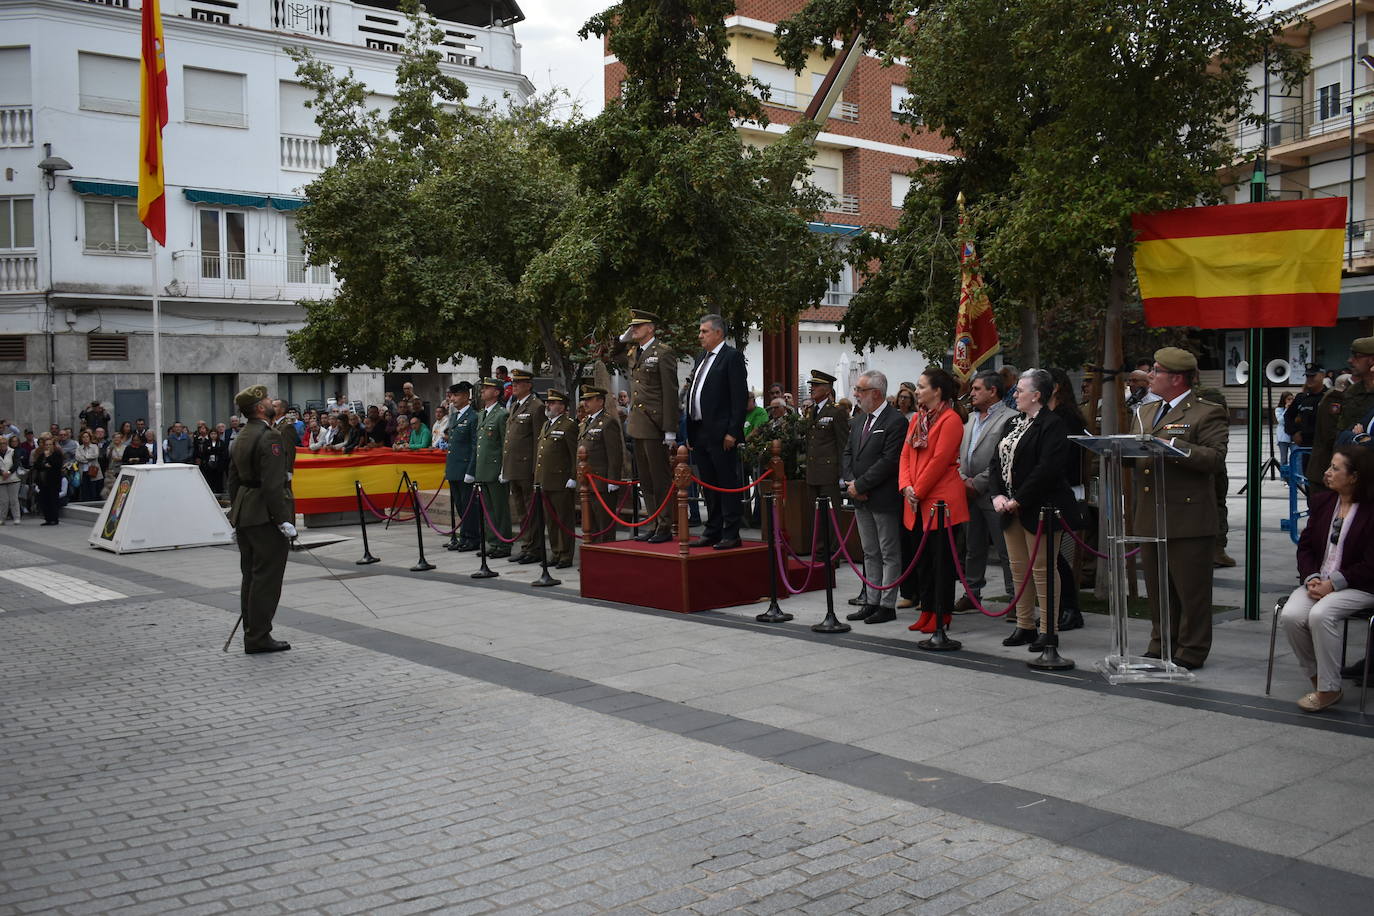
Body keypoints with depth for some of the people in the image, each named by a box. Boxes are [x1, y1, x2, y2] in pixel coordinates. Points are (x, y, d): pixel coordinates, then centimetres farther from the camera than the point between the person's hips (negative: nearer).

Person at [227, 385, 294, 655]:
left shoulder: (241, 438, 15)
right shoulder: (269, 437, -15)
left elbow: (234, 480, 19)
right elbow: (273, 484, -22)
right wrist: (284, 519, -20)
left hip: (244, 514, 10)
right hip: (265, 517, -10)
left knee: (251, 577, 13)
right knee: (267, 577, -4)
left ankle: (252, 636, 18)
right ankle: (259, 638, -1)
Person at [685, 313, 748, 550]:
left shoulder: (732, 357, -6)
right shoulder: (702, 358, 19)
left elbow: (739, 397, -13)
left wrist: (733, 432, -18)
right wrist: (691, 432, 15)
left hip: (720, 433, -9)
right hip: (700, 432, 9)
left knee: (727, 484, -4)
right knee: (708, 485, 12)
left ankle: (731, 535, 0)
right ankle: (713, 531, 19)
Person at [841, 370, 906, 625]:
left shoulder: (896, 422, -13)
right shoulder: (858, 422, 14)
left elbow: (889, 461, -20)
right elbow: (847, 455, 14)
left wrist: (860, 485, -17)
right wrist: (851, 483, -4)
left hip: (884, 499, -8)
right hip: (861, 499, 8)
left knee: (890, 554, 2)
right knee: (870, 553, 14)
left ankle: (887, 605, 6)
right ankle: (871, 602, 20)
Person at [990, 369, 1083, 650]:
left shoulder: (1052, 424, -11)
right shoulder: (1015, 424, 16)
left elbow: (1047, 469, -21)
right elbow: (997, 461, 14)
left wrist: (1019, 500, -18)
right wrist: (998, 495, -2)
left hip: (1038, 510, -9)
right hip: (1011, 510, 9)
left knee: (1042, 570, -3)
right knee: (1019, 569, 12)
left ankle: (1048, 630, 6)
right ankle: (1024, 626, 21)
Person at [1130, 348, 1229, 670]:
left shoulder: (1208, 414, -6)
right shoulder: (1145, 412, 17)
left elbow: (1215, 458, -17)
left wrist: (1172, 444, -23)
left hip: (1188, 519, -7)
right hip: (1150, 518, 7)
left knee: (1191, 590, 2)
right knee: (1157, 589, 15)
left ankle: (1191, 652, 12)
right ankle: (1161, 646, 26)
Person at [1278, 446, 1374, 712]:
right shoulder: (1322, 502, 10)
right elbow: (1305, 545, 11)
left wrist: (1333, 584, -17)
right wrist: (1312, 578, -6)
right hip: (1319, 581, 6)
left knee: (1320, 614, -32)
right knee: (1290, 616, -22)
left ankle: (1329, 689, -16)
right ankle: (1317, 679, -2)